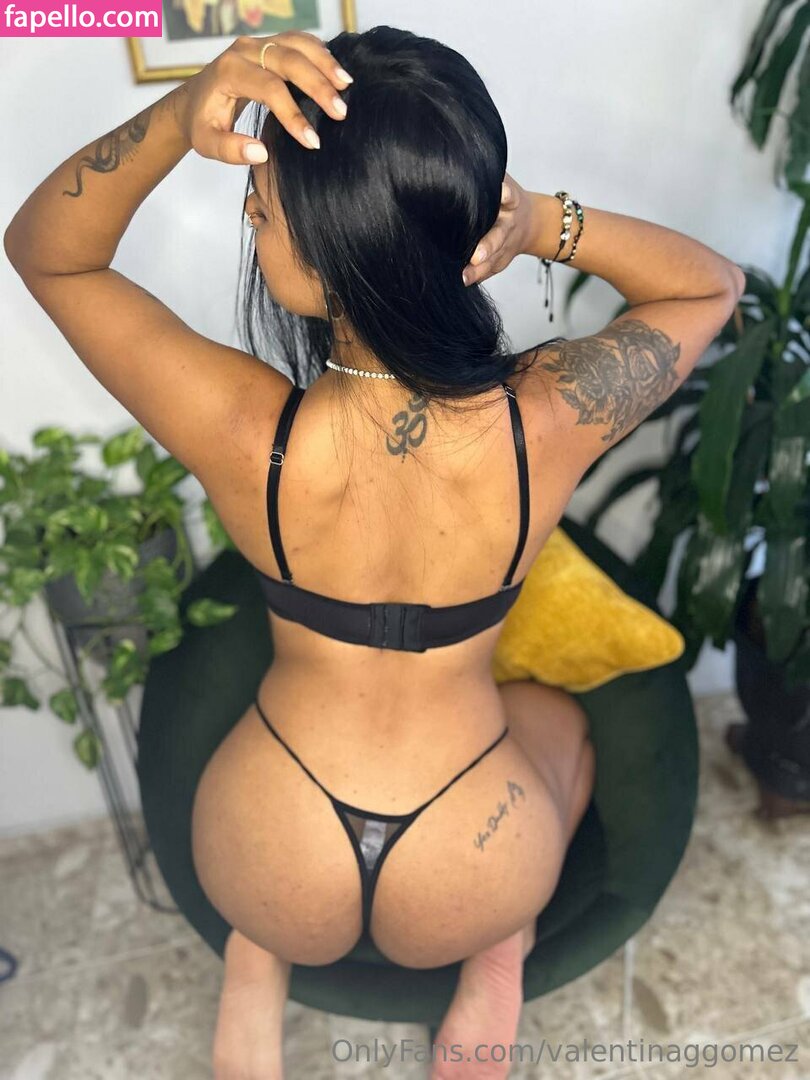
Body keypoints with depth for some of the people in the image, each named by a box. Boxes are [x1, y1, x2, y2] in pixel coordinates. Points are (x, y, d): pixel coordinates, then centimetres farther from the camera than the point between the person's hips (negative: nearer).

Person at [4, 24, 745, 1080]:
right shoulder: (547, 422, -26)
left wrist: (176, 118, -28)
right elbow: (714, 282, -3)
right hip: (466, 883, 0)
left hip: (270, 869, 1)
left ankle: (260, 949, 21)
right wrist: (546, 221, -21)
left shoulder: (245, 433, -29)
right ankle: (498, 956, 15)